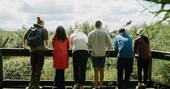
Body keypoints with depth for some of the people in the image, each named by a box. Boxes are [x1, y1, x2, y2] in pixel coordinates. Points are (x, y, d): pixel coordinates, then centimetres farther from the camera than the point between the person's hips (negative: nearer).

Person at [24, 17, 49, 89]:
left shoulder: (31, 29, 15)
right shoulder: (44, 30, 3)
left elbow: (25, 37, 16)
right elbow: (46, 40, -10)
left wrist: (24, 45, 31)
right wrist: (46, 47, 5)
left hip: (32, 50, 4)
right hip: (40, 50, -4)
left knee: (33, 69, 13)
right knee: (38, 68, 3)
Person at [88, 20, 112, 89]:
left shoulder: (90, 34, -1)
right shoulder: (105, 33, -2)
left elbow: (89, 45, 6)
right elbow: (109, 43, -4)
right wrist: (107, 49, 15)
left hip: (94, 54, 0)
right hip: (102, 54, 1)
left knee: (96, 70, 4)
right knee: (101, 70, 11)